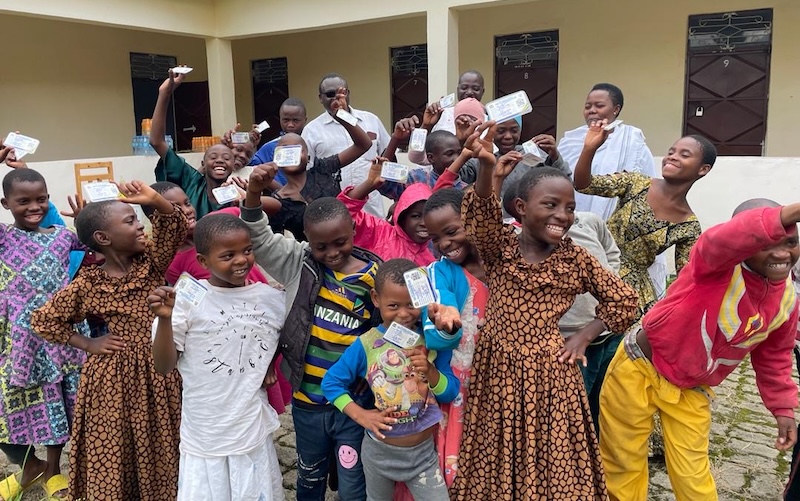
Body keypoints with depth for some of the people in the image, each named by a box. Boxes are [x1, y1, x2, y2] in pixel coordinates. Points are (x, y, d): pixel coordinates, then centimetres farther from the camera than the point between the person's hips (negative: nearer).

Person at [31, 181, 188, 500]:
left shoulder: (150, 261, -1)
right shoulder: (88, 285, -10)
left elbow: (175, 228, -10)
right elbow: (43, 320, -1)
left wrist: (154, 201, -27)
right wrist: (89, 344, -4)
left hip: (159, 371, 4)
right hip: (116, 376, -3)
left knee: (162, 450, 15)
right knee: (116, 452, 10)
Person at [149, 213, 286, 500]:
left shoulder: (273, 299, -3)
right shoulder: (187, 300, -12)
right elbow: (164, 367, -8)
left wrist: (273, 367, -1)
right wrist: (165, 319, -23)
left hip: (254, 433, 2)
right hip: (204, 436, -2)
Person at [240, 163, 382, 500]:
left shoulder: (375, 277, -10)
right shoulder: (300, 263, -5)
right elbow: (259, 239, -10)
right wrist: (253, 193, -24)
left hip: (355, 402, -2)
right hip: (307, 400, 2)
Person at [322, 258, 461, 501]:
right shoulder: (366, 345, -16)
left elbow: (450, 393, -7)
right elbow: (331, 381, -7)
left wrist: (430, 370, -25)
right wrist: (360, 415, -15)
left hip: (423, 451, 0)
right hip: (380, 451, 0)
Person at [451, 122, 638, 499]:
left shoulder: (575, 259, 0)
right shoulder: (500, 246, -3)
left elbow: (623, 299, 8)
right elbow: (484, 214, -23)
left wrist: (582, 339, 1)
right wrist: (486, 167, -41)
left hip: (548, 371, 0)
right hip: (497, 368, 0)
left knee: (550, 458, 9)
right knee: (497, 458, 14)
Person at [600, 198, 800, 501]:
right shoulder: (721, 261, -25)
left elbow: (773, 357, 13)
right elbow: (722, 239, -51)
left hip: (691, 391, 5)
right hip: (640, 368, -5)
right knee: (622, 462, 11)